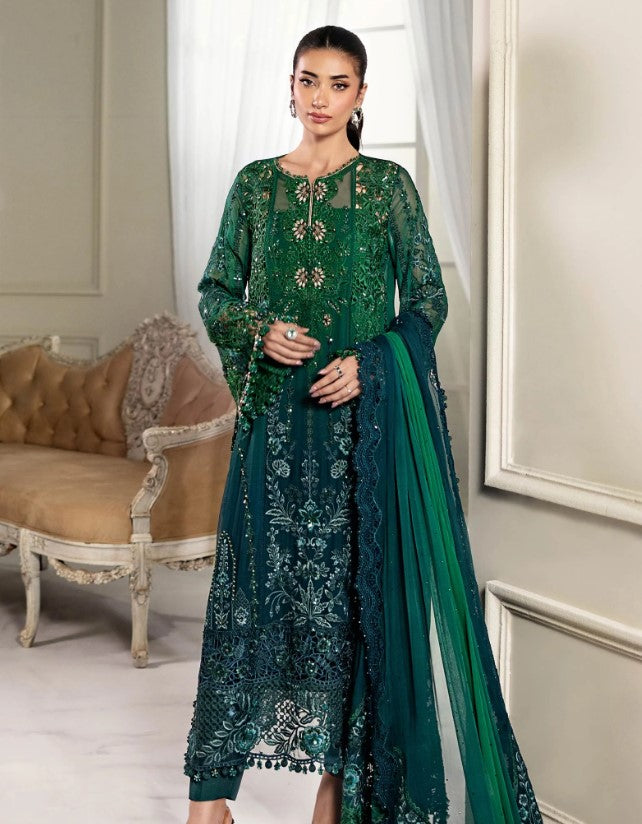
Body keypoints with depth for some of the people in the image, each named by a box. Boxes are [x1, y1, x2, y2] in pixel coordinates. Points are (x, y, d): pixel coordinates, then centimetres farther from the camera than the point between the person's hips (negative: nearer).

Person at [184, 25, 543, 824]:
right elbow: (215, 293, 11)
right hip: (273, 413, 2)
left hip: (362, 412, -2)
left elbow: (428, 301, 1)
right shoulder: (255, 184, 8)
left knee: (352, 584, 2)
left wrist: (369, 362, -14)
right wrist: (260, 330, -9)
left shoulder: (388, 185, 1)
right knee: (251, 580, 2)